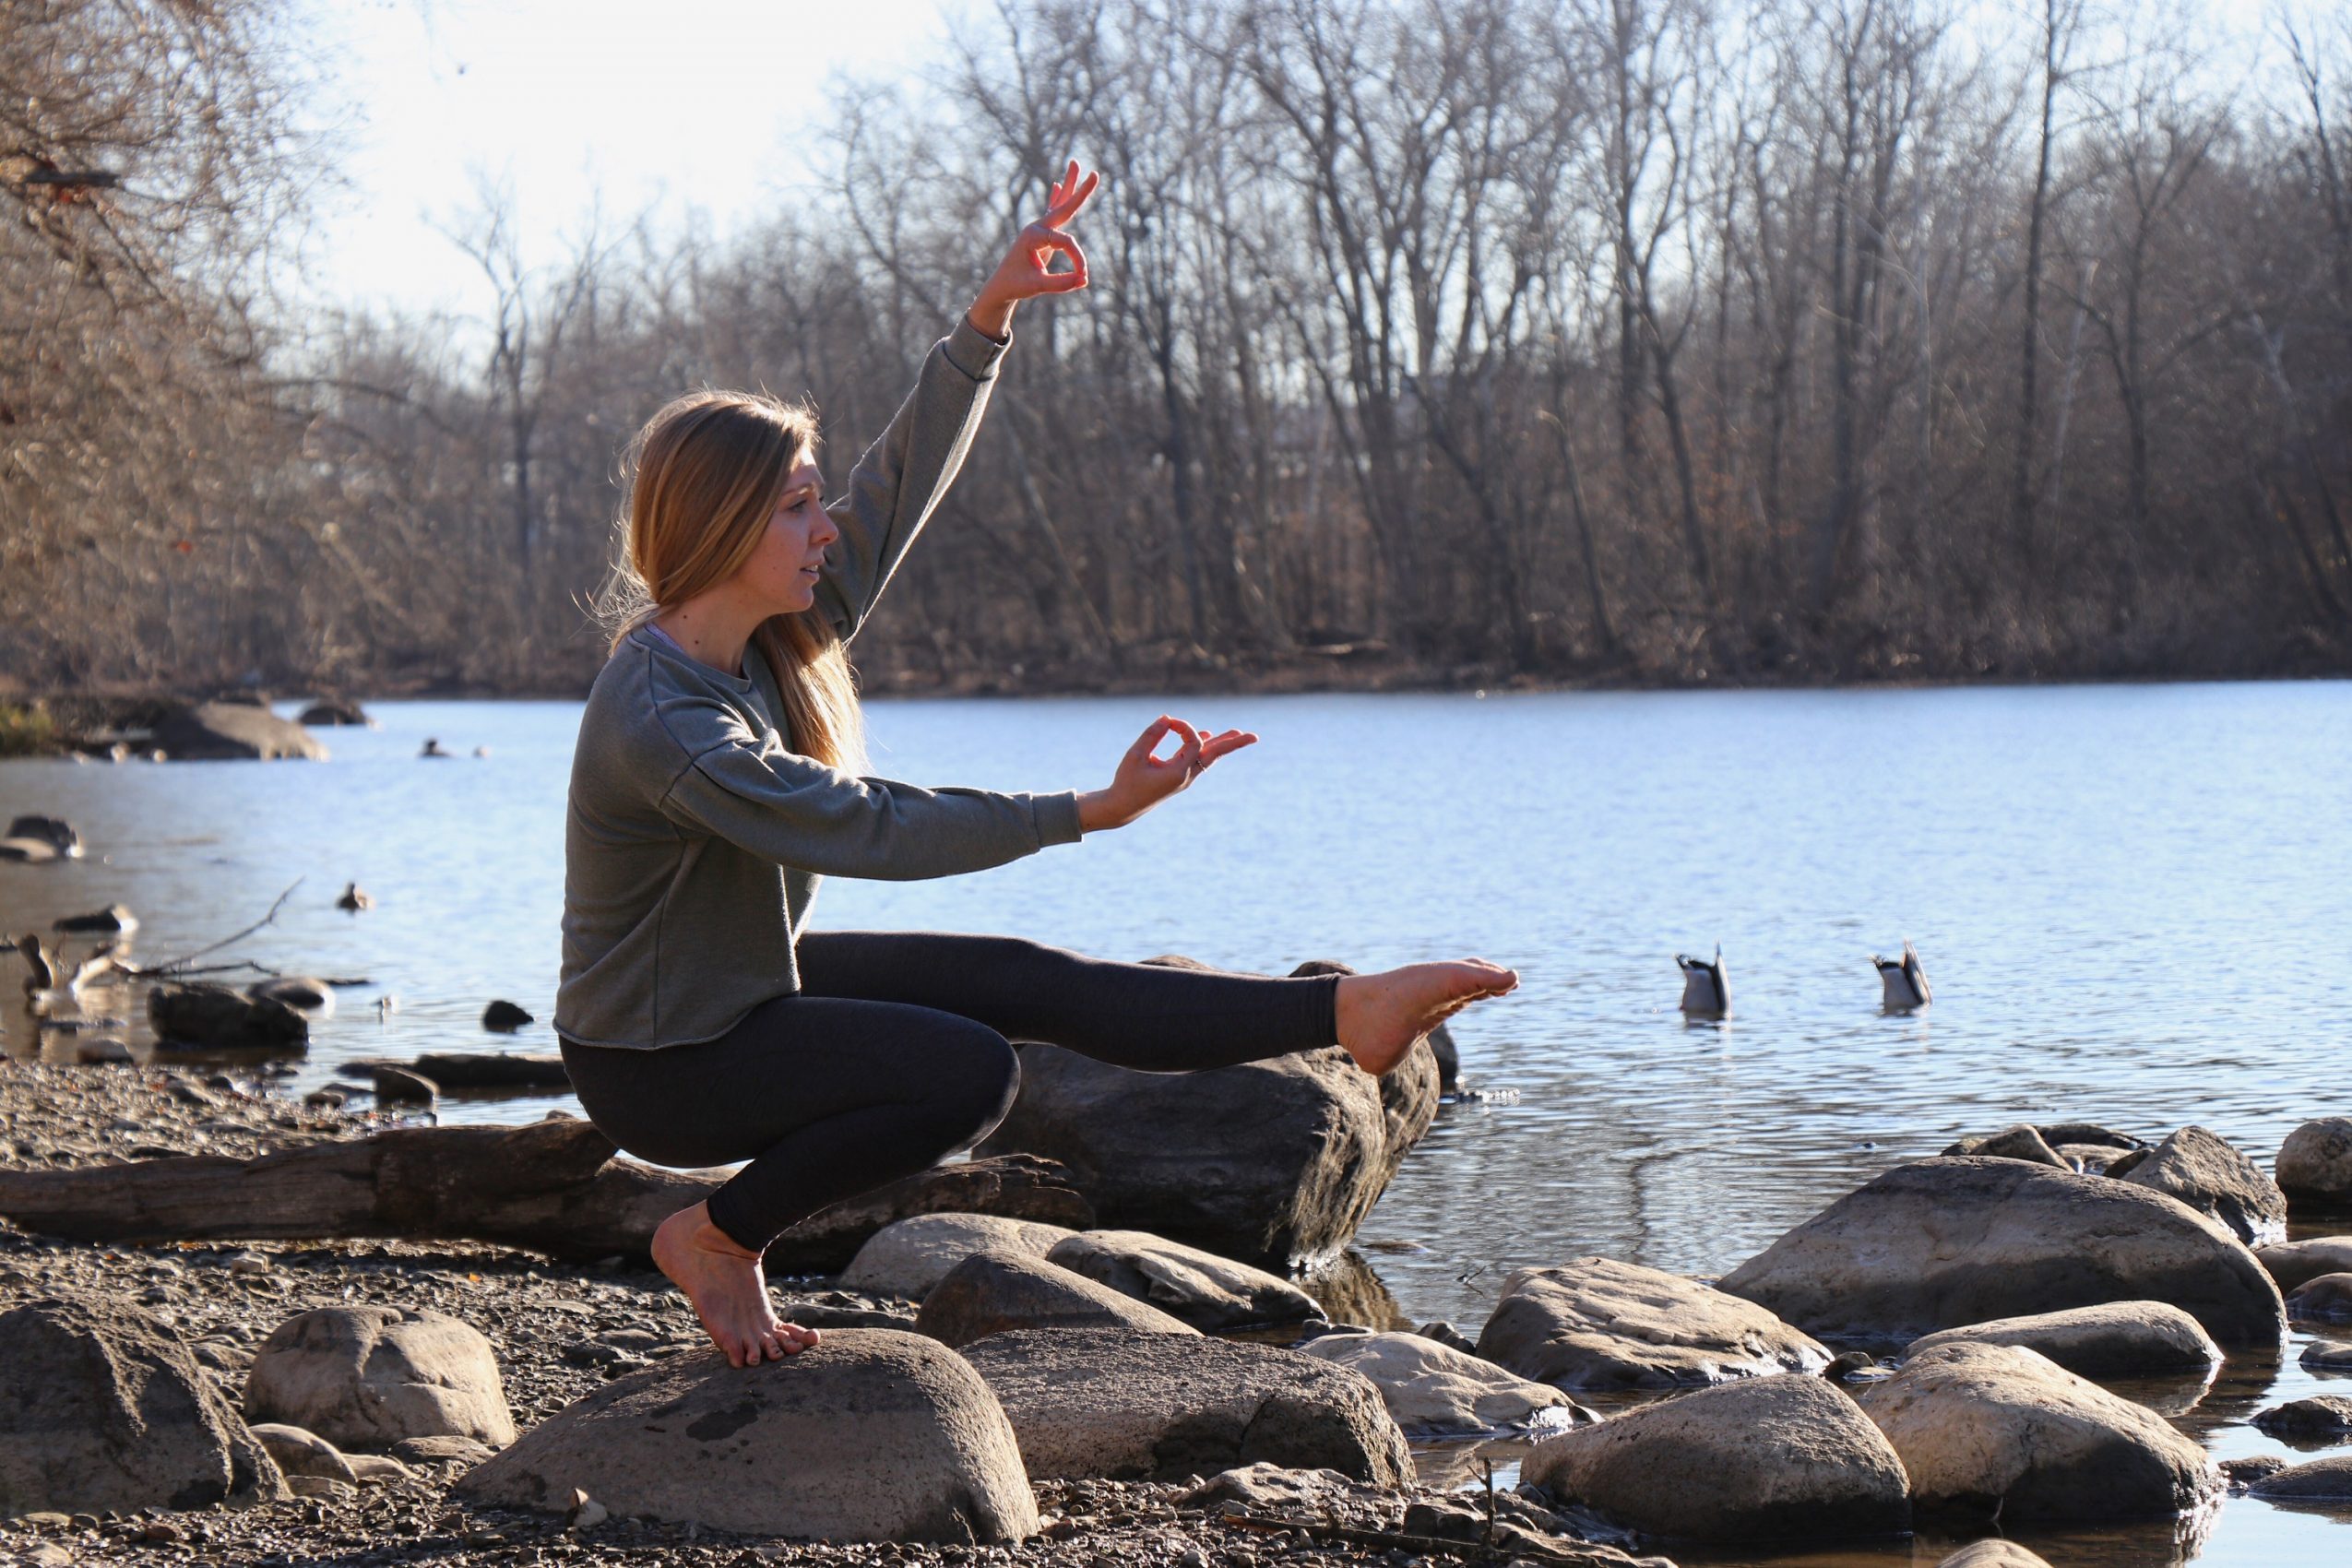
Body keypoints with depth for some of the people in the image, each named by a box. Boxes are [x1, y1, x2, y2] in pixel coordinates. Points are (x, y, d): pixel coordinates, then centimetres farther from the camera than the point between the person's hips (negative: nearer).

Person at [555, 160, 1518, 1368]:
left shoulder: (769, 636, -5)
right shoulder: (664, 727, -32)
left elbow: (905, 479, -2)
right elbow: (877, 829, -33)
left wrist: (994, 311, -11)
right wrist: (1092, 812, -31)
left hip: (749, 984, 9)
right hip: (658, 1063, -9)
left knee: (1022, 981, 0)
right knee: (966, 1071, -20)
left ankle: (1342, 1013, 3)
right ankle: (720, 1236, -3)